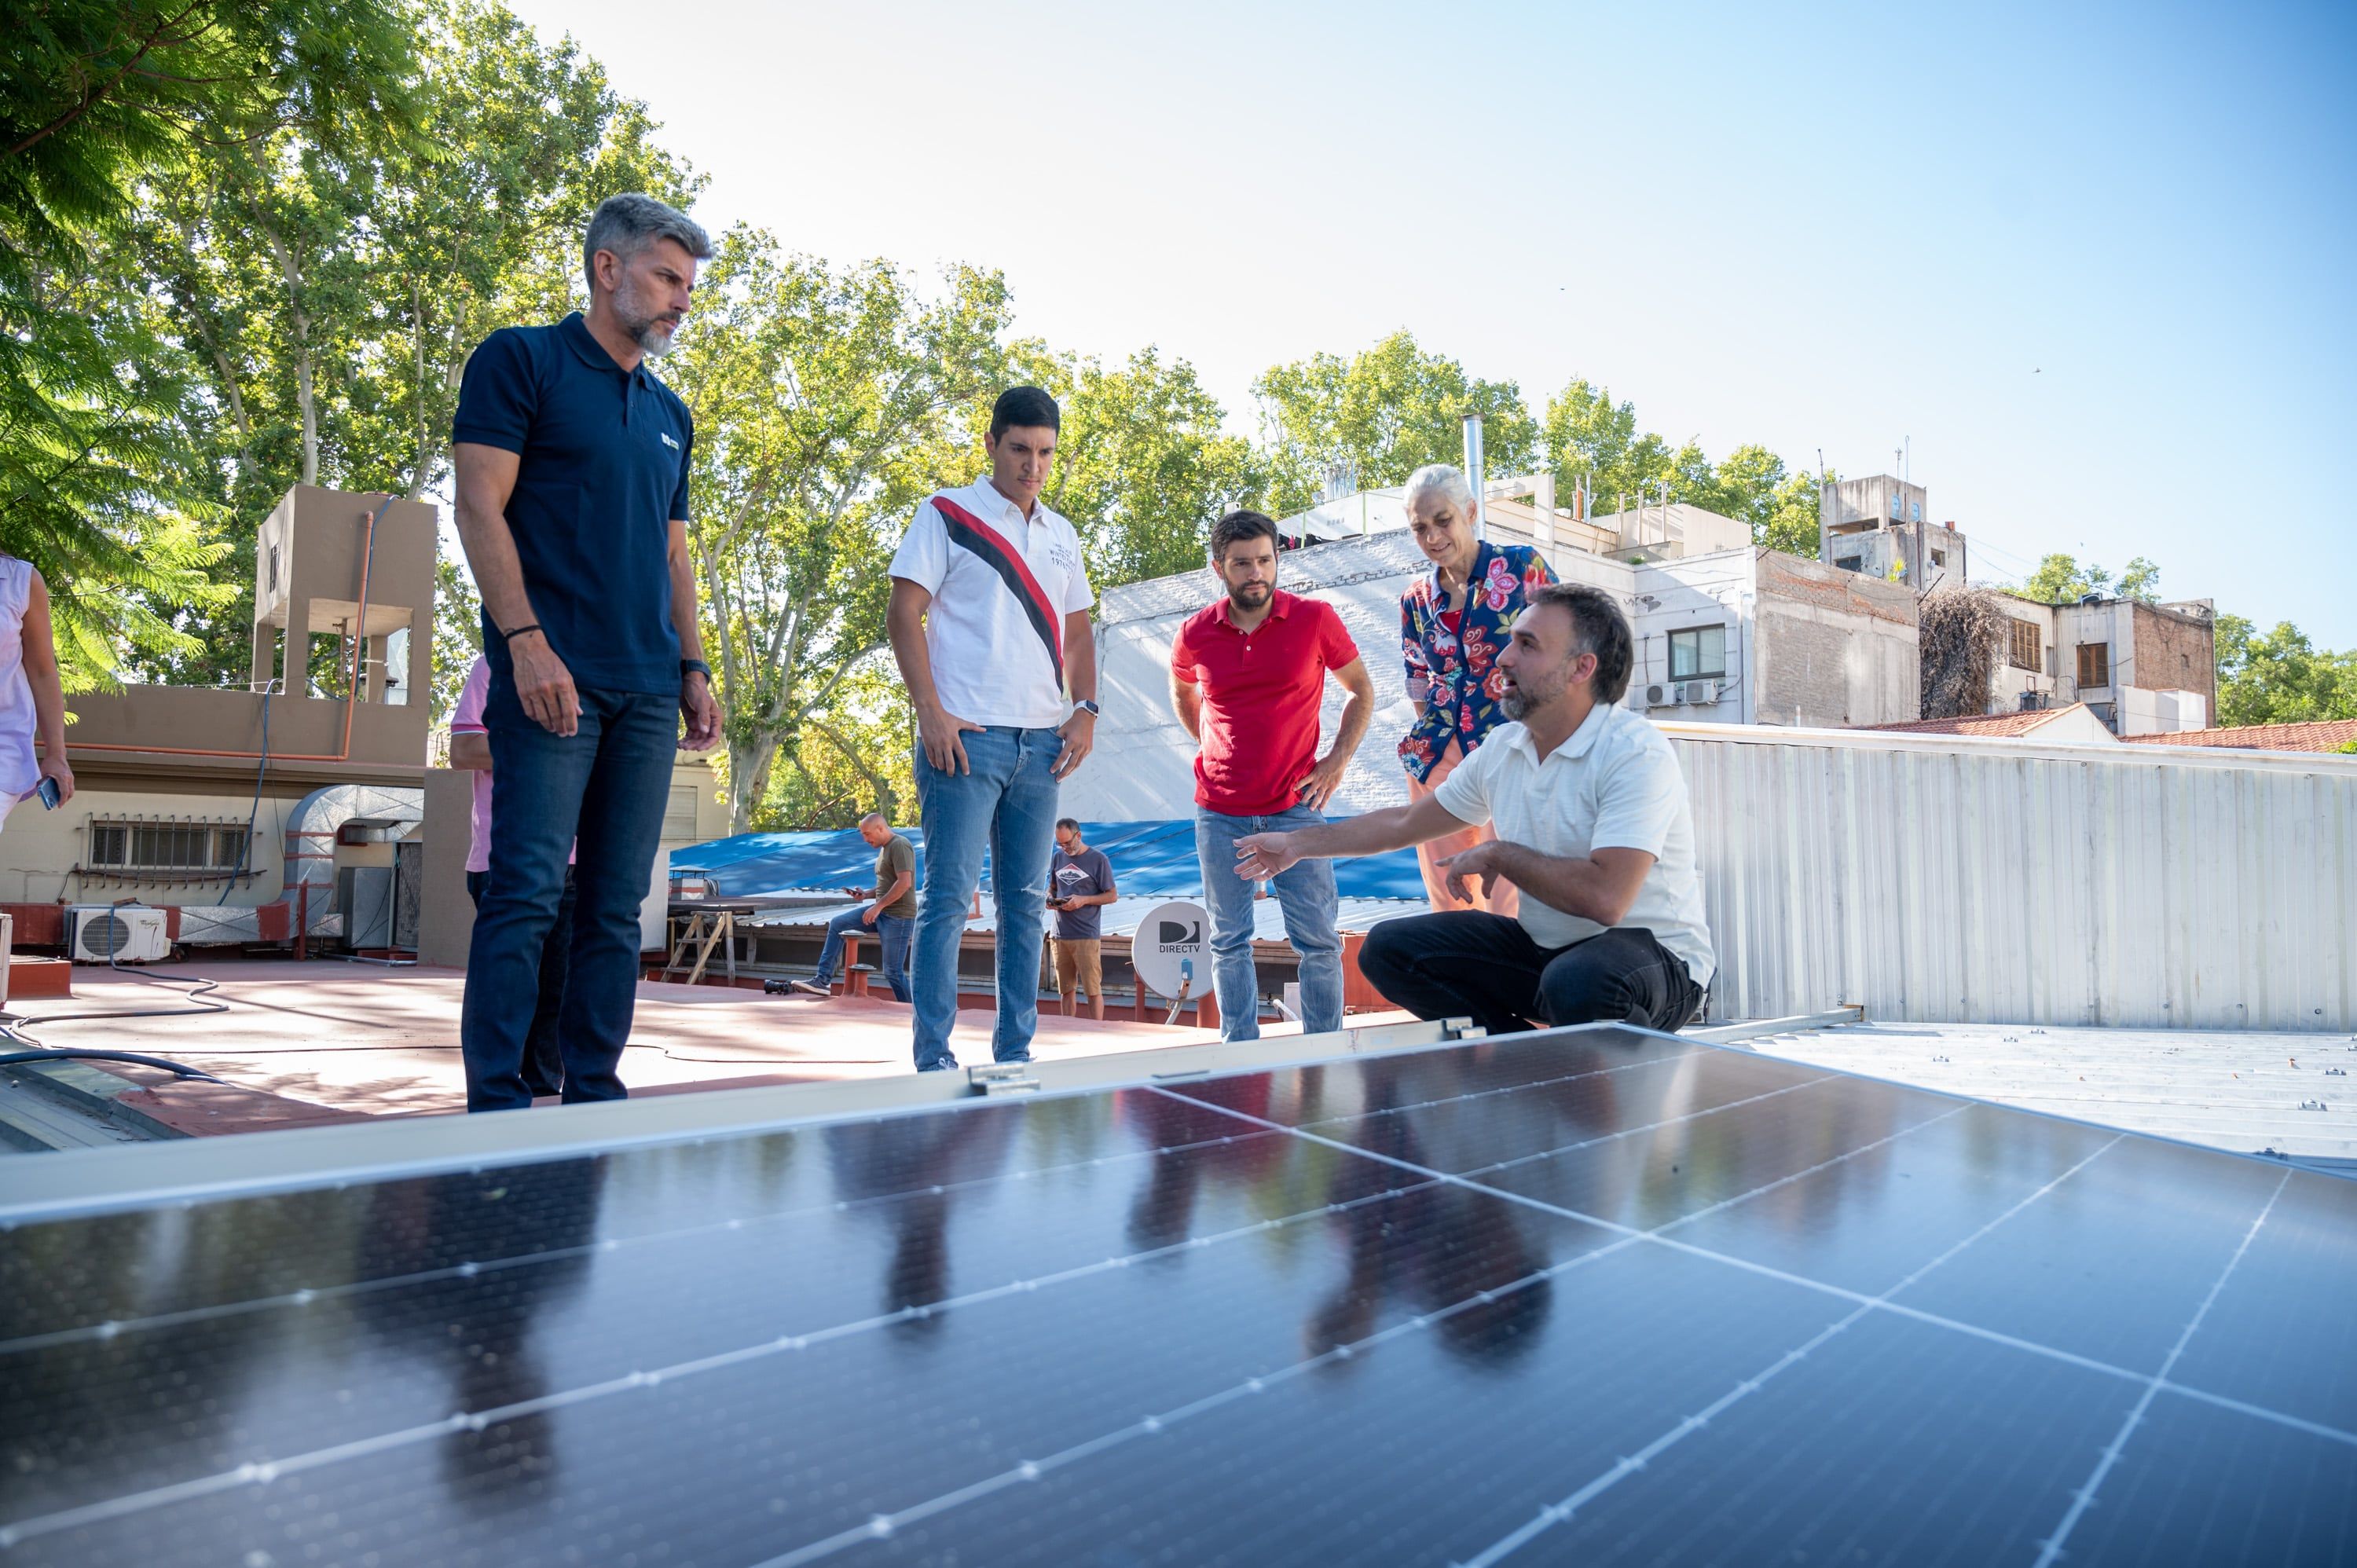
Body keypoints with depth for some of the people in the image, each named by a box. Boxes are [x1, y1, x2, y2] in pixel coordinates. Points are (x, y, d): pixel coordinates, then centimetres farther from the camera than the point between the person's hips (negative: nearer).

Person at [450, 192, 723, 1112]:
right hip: (554, 678, -6)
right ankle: (496, 1103, -3)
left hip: (647, 692, 6)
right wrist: (526, 641, -16)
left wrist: (693, 669, 13)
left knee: (617, 906, 6)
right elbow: (480, 507, -6)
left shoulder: (670, 415, 22)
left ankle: (594, 1092, 12)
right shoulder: (522, 361, 4)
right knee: (529, 889, -10)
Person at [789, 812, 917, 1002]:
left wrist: (879, 905, -20)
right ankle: (823, 980, 5)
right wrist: (866, 894, 8)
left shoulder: (900, 846, -13)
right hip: (882, 911, 10)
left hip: (898, 916, -10)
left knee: (893, 972, -7)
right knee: (836, 924, 7)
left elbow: (905, 883, -23)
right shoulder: (885, 848, 18)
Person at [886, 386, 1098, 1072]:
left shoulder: (1062, 535, 18)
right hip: (967, 735, -5)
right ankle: (934, 1060, 1)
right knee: (950, 897, -6)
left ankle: (1014, 1054, 17)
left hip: (1041, 743, 6)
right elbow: (903, 613, -4)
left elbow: (1078, 630, 22)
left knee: (1025, 901, 8)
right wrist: (930, 712, -13)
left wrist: (1084, 710, 7)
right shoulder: (947, 514, 2)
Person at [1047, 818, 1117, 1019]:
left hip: (1087, 936, -5)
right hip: (1060, 935, 5)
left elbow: (1112, 895, -2)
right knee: (1066, 990, 9)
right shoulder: (1058, 858, 12)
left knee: (1093, 989, -5)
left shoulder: (1098, 859, -3)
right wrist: (1050, 899, -1)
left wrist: (1083, 900, -15)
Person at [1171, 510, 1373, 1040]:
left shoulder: (1315, 618, -5)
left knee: (1318, 939, -1)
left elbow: (1361, 689, 8)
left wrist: (1336, 761, -1)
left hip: (1295, 806, -2)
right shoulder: (1195, 633, 0)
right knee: (1229, 942, 7)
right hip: (1219, 814, 2)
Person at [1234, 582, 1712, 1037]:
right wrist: (1300, 843, 21)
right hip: (1543, 949, 7)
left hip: (1656, 955, -7)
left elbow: (1604, 896, -33)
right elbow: (1406, 821, 17)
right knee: (1388, 948, -4)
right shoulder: (1503, 748, 4)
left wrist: (1498, 855, -17)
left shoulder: (1637, 754, -21)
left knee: (1576, 983, -41)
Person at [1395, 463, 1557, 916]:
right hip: (1438, 758, 4)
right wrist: (1427, 742, 11)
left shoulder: (1522, 568, -2)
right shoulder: (1416, 602, 10)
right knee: (1446, 898, 7)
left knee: (1507, 904, -9)